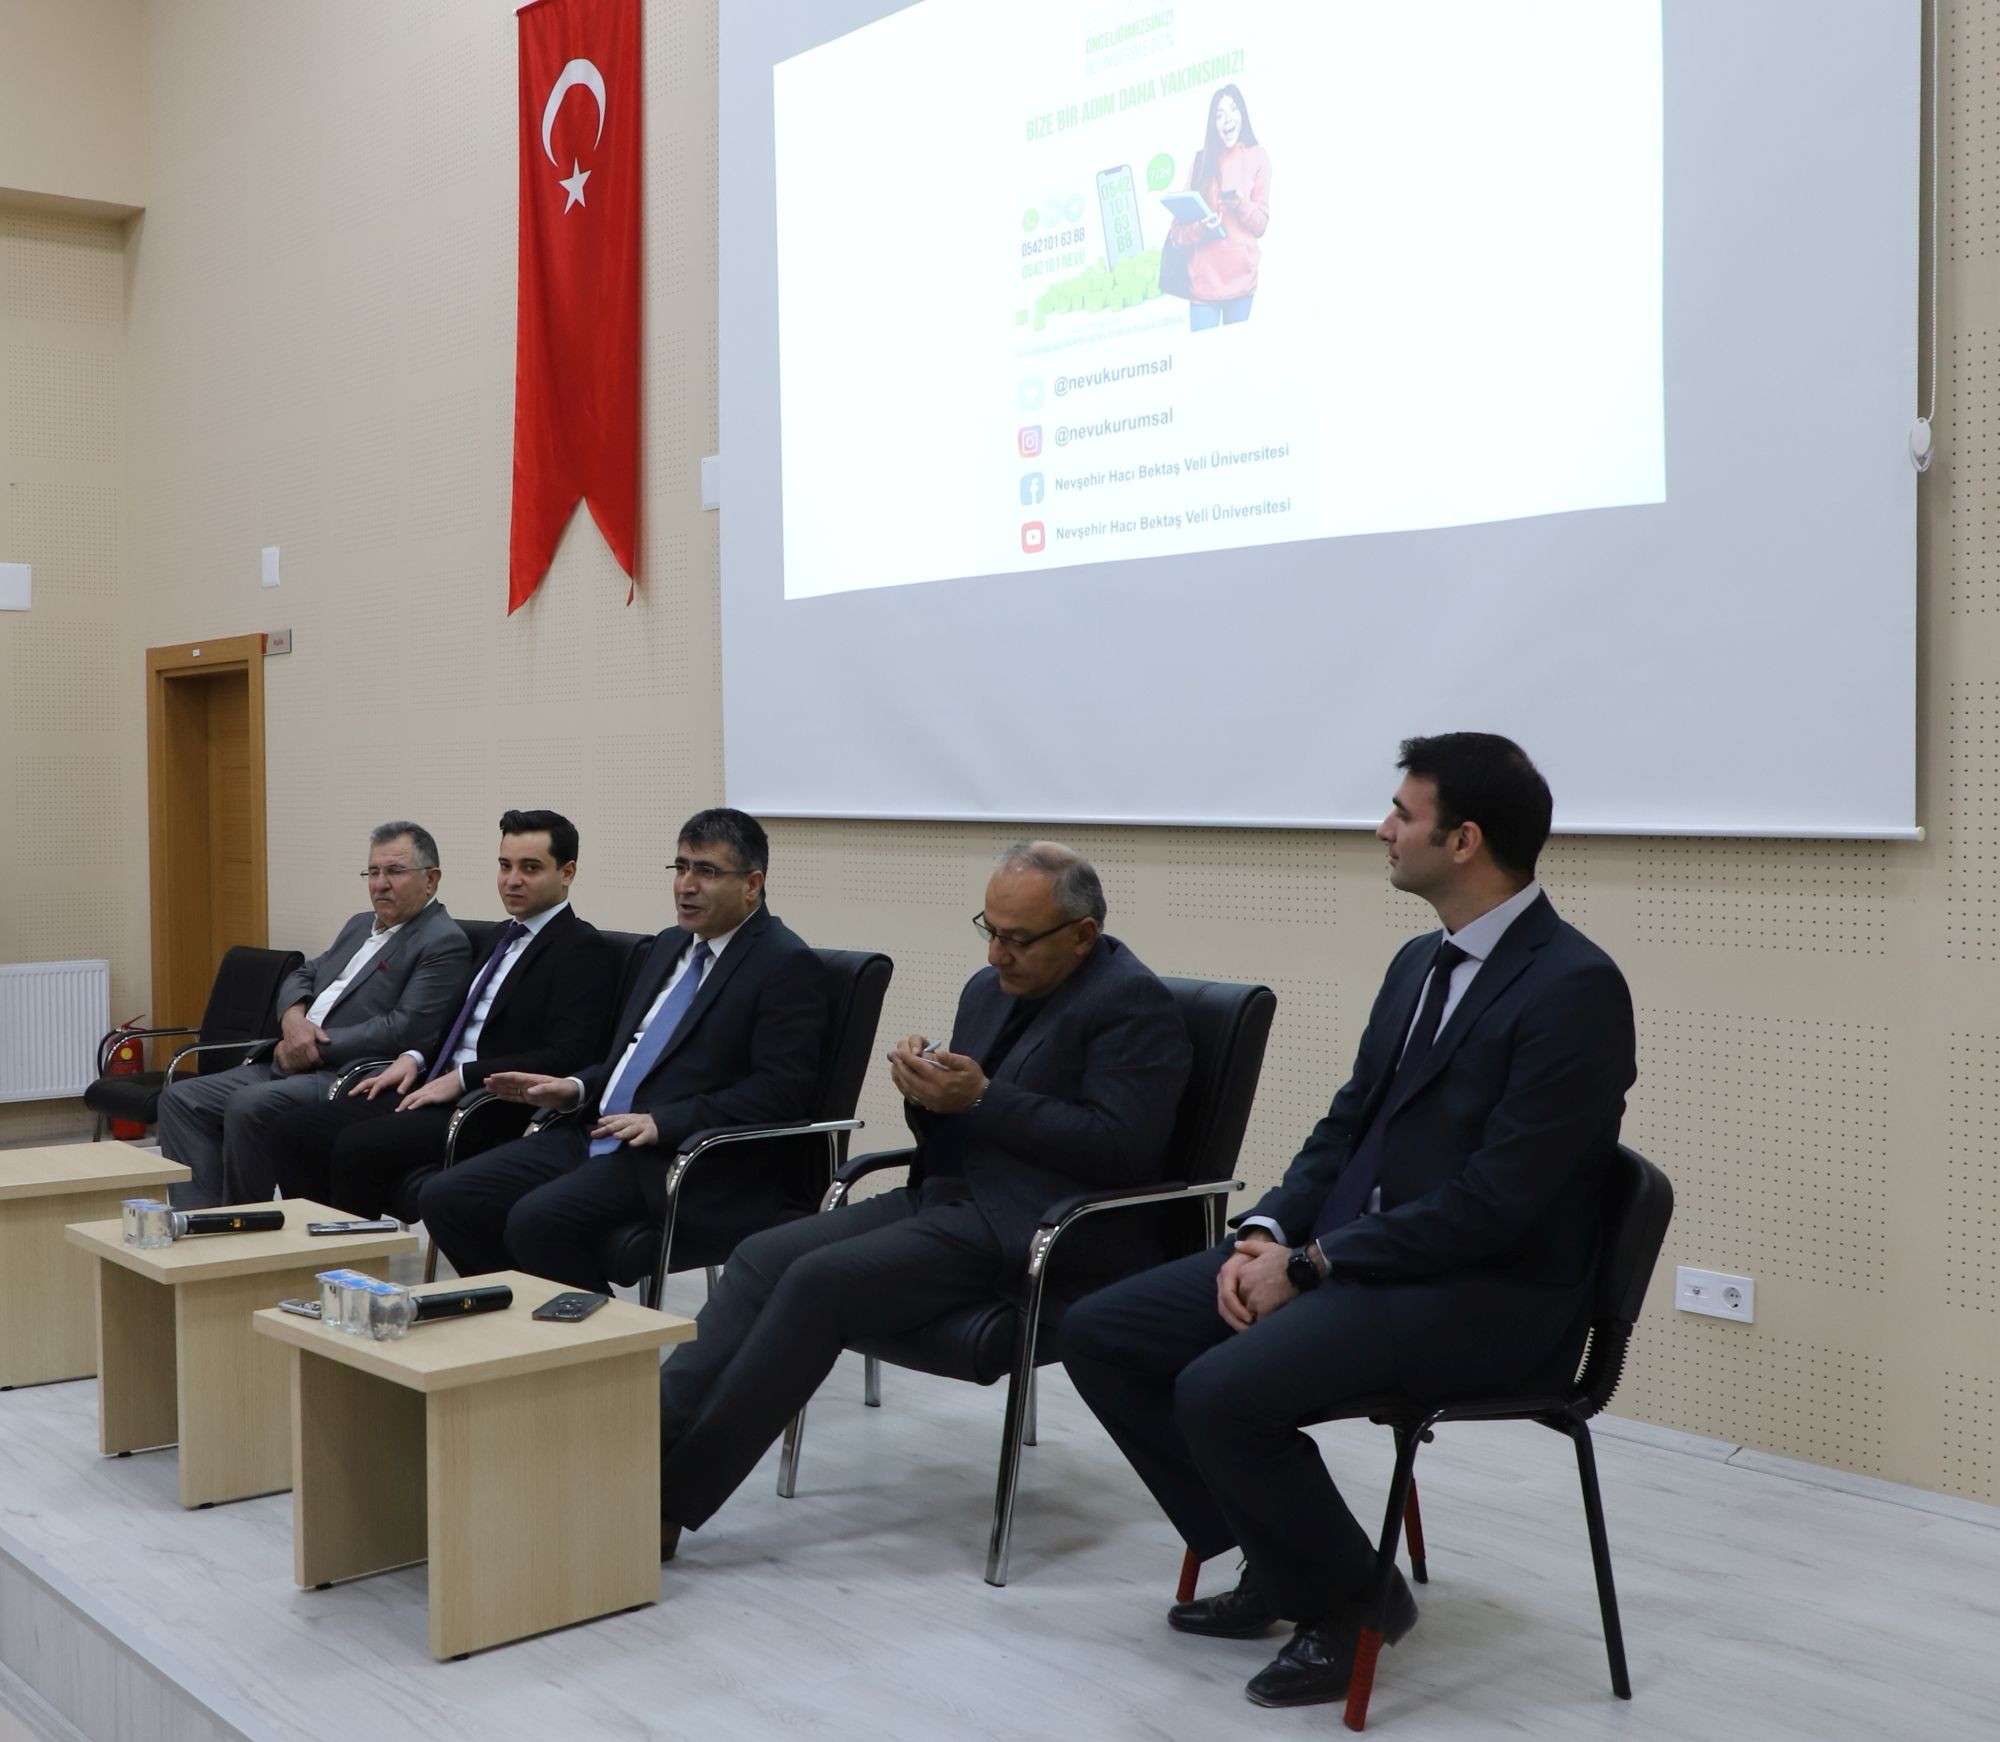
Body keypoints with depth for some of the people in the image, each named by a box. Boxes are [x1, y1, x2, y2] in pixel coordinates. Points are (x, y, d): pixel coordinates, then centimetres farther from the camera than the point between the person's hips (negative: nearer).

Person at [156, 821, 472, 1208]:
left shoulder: (444, 942, -8)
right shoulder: (360, 925, 21)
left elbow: (404, 1030, -17)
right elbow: (301, 977, 24)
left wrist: (316, 1047, -12)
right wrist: (293, 1017, -1)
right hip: (289, 1066, 9)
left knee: (248, 1104, -30)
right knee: (181, 1099, -4)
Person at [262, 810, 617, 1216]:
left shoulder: (583, 950, -8)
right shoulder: (508, 936, 20)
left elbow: (566, 1057, -19)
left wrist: (461, 1077, -18)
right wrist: (415, 1058, 7)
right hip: (437, 1088, 9)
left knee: (358, 1147, -26)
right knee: (295, 1132, -4)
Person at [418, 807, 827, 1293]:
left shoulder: (787, 964, -8)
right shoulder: (672, 944, 18)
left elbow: (781, 1090, -17)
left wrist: (662, 1121, -21)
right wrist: (576, 1088, 7)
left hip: (682, 1158, -8)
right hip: (596, 1135, 9)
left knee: (539, 1218, -28)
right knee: (444, 1197, -3)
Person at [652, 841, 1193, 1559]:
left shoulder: (1133, 1002, -9)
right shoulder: (989, 988, 16)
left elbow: (1119, 1150, -19)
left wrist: (982, 1098, -20)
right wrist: (927, 1089, -4)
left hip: (1032, 1230, -9)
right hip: (948, 1197, 9)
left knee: (816, 1281, -23)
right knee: (762, 1256, -9)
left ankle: (669, 1500, -18)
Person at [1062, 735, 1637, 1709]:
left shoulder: (1575, 987, -17)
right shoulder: (1420, 962, 12)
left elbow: (1494, 1202, -21)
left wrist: (1311, 1264, -17)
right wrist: (1268, 1233, -3)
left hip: (1487, 1296, -9)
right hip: (1348, 1251, 9)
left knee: (1221, 1392, -29)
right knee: (1100, 1334, -1)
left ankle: (1348, 1599, -1)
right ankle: (1275, 1557, 12)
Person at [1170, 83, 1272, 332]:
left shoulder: (1256, 158, 5)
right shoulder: (1202, 160, 7)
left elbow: (1261, 223, 3)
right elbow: (1179, 229, 4)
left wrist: (1240, 202, -16)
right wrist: (1200, 227, -18)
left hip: (1240, 277, 0)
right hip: (1204, 279, 0)